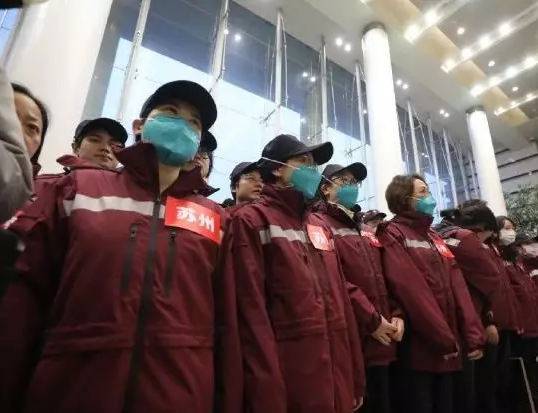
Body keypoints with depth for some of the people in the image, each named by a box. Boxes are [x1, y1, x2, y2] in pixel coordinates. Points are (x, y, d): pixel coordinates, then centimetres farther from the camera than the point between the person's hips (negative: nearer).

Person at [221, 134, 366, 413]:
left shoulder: (320, 226, 15)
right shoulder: (252, 220, -7)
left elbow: (340, 298, 11)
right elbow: (251, 308, -14)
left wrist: (355, 378, 11)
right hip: (288, 379, -6)